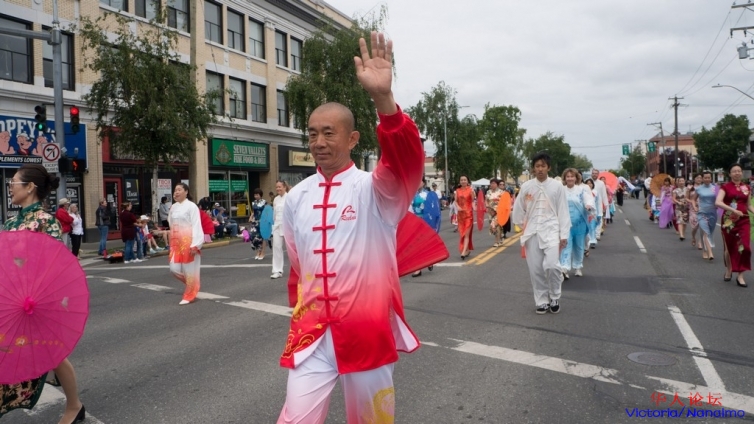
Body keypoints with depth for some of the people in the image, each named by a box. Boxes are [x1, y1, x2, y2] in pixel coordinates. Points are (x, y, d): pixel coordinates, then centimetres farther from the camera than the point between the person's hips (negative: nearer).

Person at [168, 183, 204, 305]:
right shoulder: (173, 207, 11)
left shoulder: (191, 206, -10)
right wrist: (171, 243, 17)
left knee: (189, 270, 1)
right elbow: (171, 225, 17)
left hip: (188, 243, -7)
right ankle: (193, 284, 28)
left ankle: (189, 295, 16)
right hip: (176, 243, 7)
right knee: (174, 269, 3)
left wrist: (195, 244, -19)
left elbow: (196, 226, -13)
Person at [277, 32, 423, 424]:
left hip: (367, 333, -2)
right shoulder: (296, 198, 3)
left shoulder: (375, 189, -10)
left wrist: (382, 98, -45)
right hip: (311, 335, 3)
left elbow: (407, 161, -32)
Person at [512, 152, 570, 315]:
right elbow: (518, 209, 12)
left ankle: (554, 297, 8)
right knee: (536, 269, 4)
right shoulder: (526, 186, 2)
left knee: (551, 265, -17)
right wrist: (523, 227, 12)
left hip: (551, 230, -2)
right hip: (532, 232, 2)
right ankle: (542, 301, 19)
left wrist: (564, 235, -5)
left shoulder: (557, 186, -1)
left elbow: (563, 212, -1)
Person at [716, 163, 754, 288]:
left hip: (743, 220, 2)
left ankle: (740, 275, -2)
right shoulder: (725, 186, -3)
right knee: (730, 247, 9)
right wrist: (733, 210, -24)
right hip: (728, 220, -2)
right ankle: (728, 271, 29)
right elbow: (718, 202, -17)